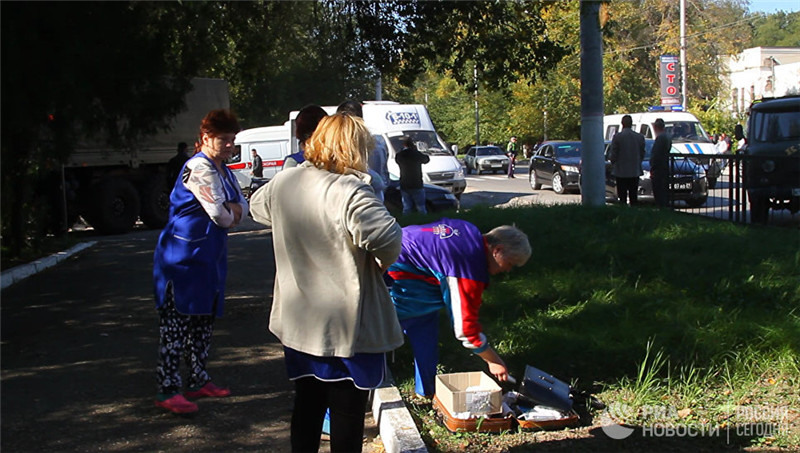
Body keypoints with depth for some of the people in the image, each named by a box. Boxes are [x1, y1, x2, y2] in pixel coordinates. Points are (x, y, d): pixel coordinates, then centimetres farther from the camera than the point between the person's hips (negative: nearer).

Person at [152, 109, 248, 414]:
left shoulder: (224, 171, 14)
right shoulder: (199, 168, -16)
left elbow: (242, 205, 13)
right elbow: (219, 215, -21)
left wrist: (232, 210, -9)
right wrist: (232, 214, 1)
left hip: (210, 256, 10)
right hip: (184, 255, -10)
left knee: (204, 320, 15)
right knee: (175, 321, -7)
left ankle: (198, 381, 25)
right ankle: (167, 390, -4)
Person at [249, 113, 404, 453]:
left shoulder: (284, 181, 2)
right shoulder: (350, 192, -22)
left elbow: (258, 206, 24)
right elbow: (388, 237, -34)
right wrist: (384, 261, -13)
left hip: (298, 322, 7)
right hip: (348, 327, -7)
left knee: (307, 405, 20)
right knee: (347, 413, 7)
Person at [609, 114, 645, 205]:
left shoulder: (617, 136, -10)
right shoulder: (640, 137, 0)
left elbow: (613, 154, -6)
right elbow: (642, 153, 7)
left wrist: (613, 165, 9)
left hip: (621, 171, -3)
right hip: (635, 171, 3)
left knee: (622, 197, 0)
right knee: (633, 197, 8)